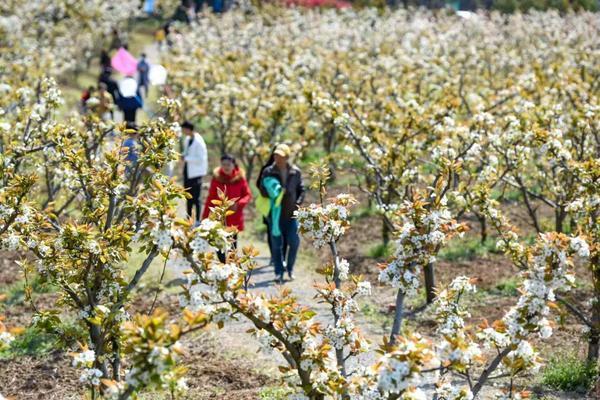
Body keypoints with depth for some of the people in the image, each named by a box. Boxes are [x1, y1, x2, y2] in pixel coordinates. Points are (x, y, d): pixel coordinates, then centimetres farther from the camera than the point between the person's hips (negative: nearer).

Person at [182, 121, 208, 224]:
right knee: (189, 196, 17)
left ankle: (197, 220, 4)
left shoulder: (198, 142, -18)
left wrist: (186, 158, -20)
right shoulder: (187, 139, 8)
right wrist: (183, 156, 0)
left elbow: (200, 159, -21)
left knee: (195, 197, -3)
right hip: (187, 171, 9)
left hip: (195, 173, -9)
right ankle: (189, 218, 28)